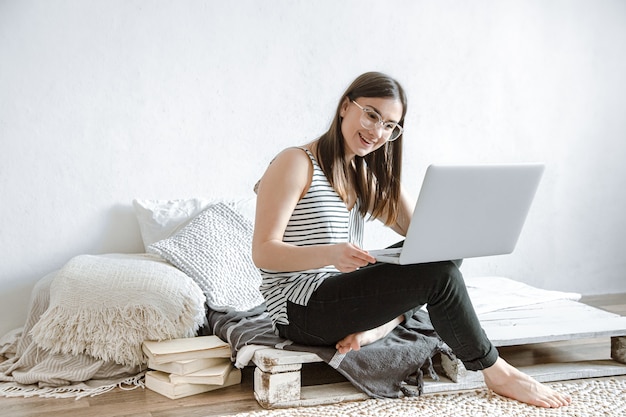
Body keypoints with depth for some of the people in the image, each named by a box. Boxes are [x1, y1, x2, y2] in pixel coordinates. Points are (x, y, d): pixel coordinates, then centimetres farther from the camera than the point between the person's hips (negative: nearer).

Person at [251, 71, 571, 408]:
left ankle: (375, 328, -17)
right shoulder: (296, 163, -10)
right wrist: (329, 254, -33)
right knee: (438, 273, -19)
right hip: (301, 311, -8)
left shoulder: (367, 177, 15)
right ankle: (498, 374, -2)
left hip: (340, 298, 9)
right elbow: (263, 252, -17)